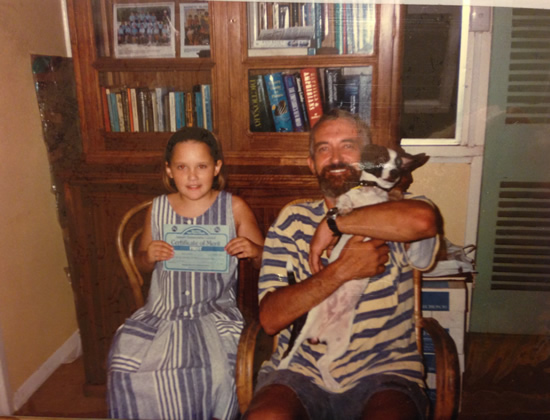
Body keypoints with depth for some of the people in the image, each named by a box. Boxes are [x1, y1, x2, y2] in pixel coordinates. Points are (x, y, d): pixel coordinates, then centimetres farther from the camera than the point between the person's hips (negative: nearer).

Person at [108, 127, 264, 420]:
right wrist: (149, 256, -3)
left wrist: (254, 251, -13)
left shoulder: (234, 208, 2)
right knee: (124, 368, -21)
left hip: (215, 311, -2)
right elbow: (141, 265, 20)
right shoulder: (158, 209, 7)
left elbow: (264, 261, 9)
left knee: (216, 369, -29)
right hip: (161, 311, 2)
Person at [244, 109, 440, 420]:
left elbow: (423, 219, -24)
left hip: (383, 372, 0)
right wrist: (342, 270, -14)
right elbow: (270, 318, -3)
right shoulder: (292, 220, 8)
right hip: (301, 371, 1)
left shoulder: (391, 210, 5)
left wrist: (333, 223, -14)